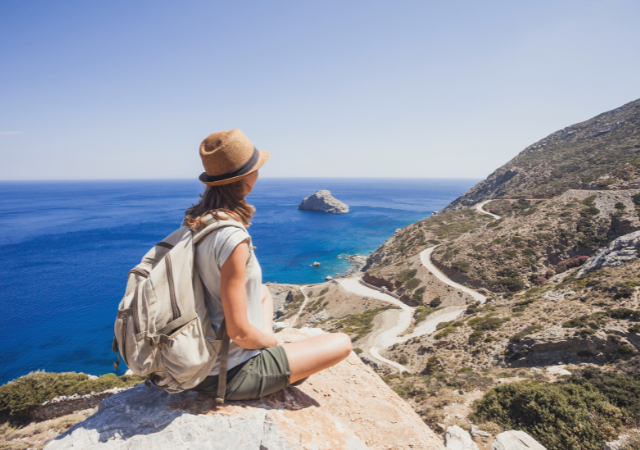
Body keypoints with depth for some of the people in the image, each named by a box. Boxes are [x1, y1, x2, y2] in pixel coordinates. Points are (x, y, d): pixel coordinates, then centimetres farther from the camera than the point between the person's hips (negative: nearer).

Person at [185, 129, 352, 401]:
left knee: (264, 292, 30)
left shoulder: (194, 222, -3)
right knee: (342, 343, 0)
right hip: (228, 376, -8)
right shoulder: (233, 239, -30)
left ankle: (270, 356, 21)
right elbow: (239, 332, -27)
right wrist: (270, 340, -5)